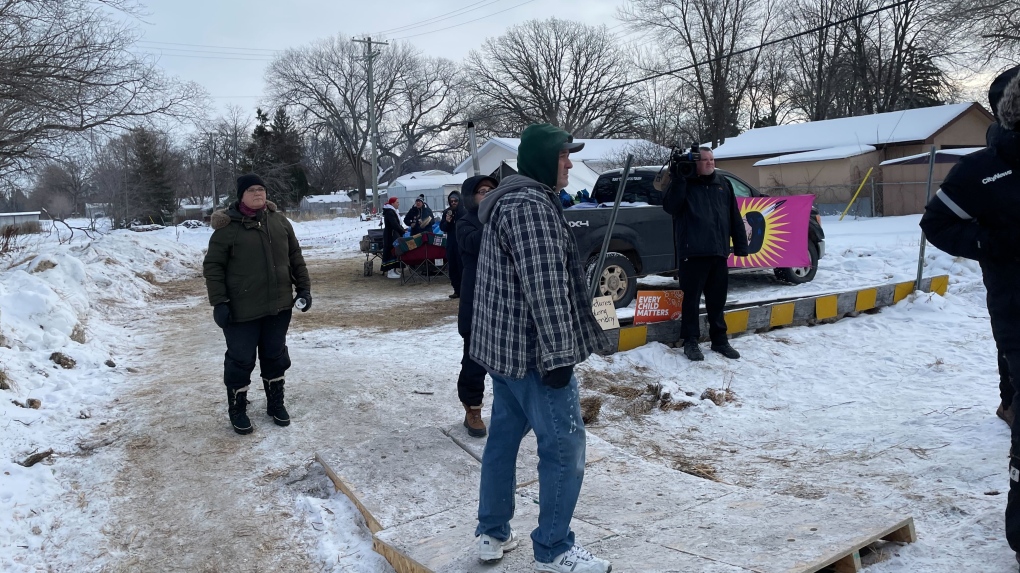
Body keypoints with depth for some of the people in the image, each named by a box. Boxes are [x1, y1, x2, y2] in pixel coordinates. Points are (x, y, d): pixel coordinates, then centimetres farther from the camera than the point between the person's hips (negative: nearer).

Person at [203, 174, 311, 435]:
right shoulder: (228, 227, -10)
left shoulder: (278, 221, 5)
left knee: (275, 356, 16)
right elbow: (213, 267, -8)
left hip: (279, 306, 5)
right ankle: (237, 409, 23)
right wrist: (219, 302, -14)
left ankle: (276, 403, 32)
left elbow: (295, 257, 11)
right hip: (242, 310, -4)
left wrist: (304, 288, 6)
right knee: (241, 359, 6)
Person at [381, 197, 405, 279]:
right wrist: (403, 231, -17)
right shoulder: (389, 212, -16)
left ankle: (393, 270, 18)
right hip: (390, 235, -10)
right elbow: (394, 224, -24)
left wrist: (402, 229, 6)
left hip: (394, 235, 10)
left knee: (395, 251, 12)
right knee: (391, 251, -10)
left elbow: (397, 223, 22)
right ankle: (390, 272, -9)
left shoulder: (393, 211, 17)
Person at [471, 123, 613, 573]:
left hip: (501, 343, 11)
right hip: (531, 349, -11)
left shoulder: (509, 199, 16)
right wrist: (558, 354, -23)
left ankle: (492, 533, 29)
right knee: (564, 446, 0)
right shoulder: (531, 205, -18)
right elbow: (545, 287, -24)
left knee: (504, 436, 17)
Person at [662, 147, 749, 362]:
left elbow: (735, 217, 15)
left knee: (717, 299, 13)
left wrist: (740, 245, 10)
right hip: (693, 252, -4)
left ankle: (719, 339, 24)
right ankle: (690, 341, 9)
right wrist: (677, 180, -20)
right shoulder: (685, 184, 2)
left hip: (718, 251, 5)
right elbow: (670, 207, -14)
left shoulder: (723, 184, 14)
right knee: (692, 297, 1)